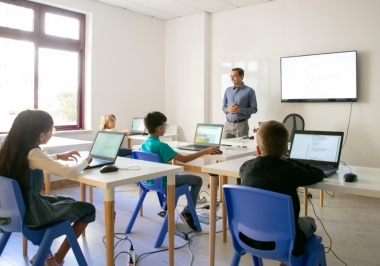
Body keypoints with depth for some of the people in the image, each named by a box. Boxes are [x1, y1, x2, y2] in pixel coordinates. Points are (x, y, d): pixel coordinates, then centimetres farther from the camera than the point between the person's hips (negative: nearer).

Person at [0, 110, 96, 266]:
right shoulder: (32, 153, -25)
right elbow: (71, 172, -29)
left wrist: (59, 156, 12)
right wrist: (83, 161, -9)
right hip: (29, 212, -9)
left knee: (70, 201, 27)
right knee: (88, 209, 4)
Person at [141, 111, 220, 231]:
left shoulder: (144, 144, -1)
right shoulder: (161, 146, -25)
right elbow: (184, 159, -27)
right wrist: (205, 151, -21)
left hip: (150, 181, 8)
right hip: (162, 182, -8)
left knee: (180, 175, 34)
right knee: (197, 180, 5)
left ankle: (165, 208, 29)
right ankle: (187, 213, 4)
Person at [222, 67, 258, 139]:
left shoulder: (249, 91, -1)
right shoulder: (228, 90, 12)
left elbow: (254, 109, -4)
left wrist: (240, 110, -17)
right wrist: (228, 109, -7)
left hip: (241, 124, -3)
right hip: (228, 124, 4)